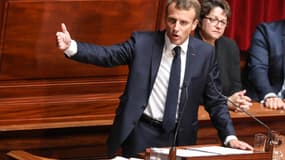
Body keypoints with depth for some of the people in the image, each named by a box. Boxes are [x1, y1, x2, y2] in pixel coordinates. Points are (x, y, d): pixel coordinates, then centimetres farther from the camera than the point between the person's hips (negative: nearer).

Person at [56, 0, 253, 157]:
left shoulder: (205, 53, 0)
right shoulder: (142, 42, -3)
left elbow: (215, 101, 4)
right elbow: (107, 55, -11)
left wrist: (230, 137, -5)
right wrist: (71, 46, -28)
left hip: (180, 137, 1)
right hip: (141, 132, -1)